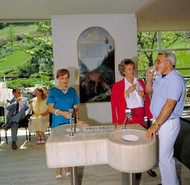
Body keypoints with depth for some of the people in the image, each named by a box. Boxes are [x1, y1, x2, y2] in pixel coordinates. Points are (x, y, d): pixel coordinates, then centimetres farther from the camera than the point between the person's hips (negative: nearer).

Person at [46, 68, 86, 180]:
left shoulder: (72, 91, 8)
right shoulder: (53, 91, 0)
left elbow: (76, 107, 9)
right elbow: (50, 108, -7)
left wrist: (77, 119, -6)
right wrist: (62, 113, -23)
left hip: (70, 122, 2)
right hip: (58, 123, -2)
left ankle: (67, 168, 24)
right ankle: (58, 170, 18)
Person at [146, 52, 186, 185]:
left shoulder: (176, 80, -19)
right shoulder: (160, 77, 9)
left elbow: (170, 105, -26)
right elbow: (149, 90, 24)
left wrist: (156, 125, -27)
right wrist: (149, 77, 5)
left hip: (168, 123, -9)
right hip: (157, 119, 9)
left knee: (165, 158, -1)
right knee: (162, 155, 18)